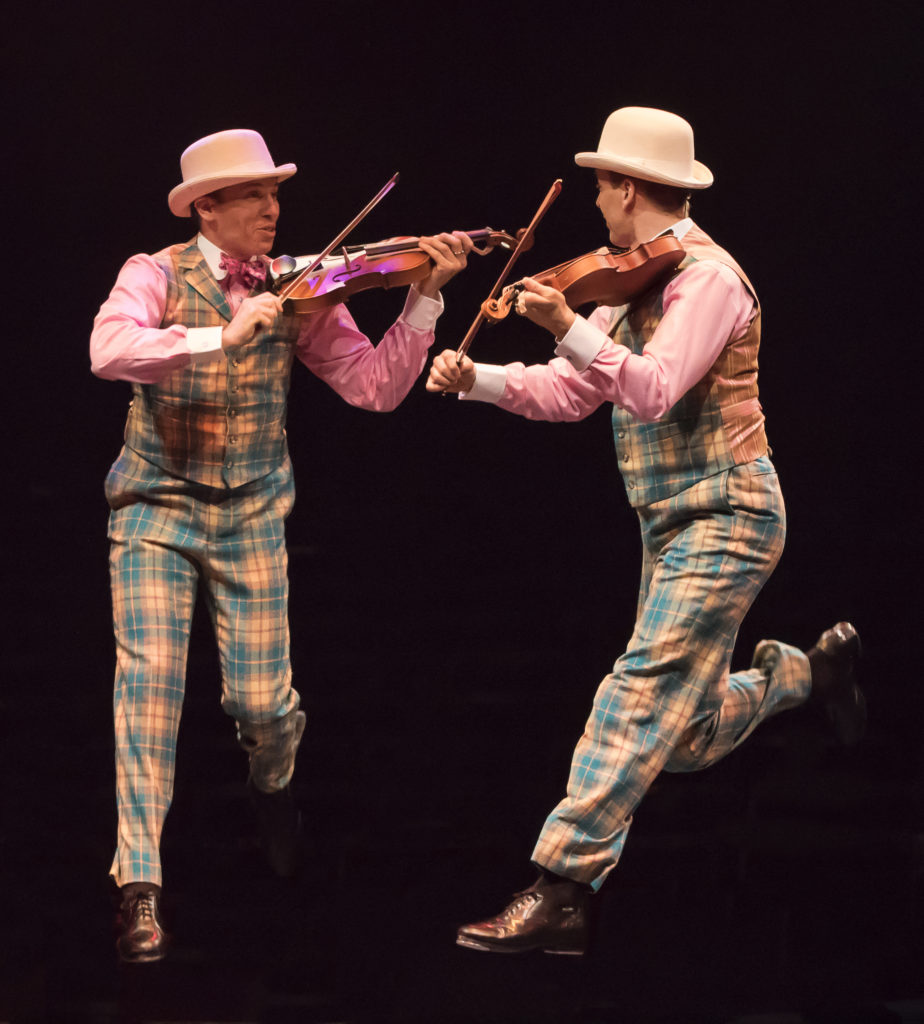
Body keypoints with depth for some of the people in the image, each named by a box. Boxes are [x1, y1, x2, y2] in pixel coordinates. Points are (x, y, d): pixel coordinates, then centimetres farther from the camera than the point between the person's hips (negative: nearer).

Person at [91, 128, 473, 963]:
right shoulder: (156, 276, -5)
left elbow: (374, 388, -5)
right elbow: (109, 352, -25)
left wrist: (425, 299, -16)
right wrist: (222, 336, -34)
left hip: (251, 517, 2)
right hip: (158, 509, -2)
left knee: (263, 703, -2)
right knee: (151, 676, -16)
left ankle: (274, 789, 36)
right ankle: (141, 885, -10)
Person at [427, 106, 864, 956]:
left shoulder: (707, 277, -15)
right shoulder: (641, 285, 12)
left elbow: (655, 389, -28)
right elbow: (573, 393, 11)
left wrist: (568, 327, -39)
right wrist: (478, 380, -2)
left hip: (723, 519, -10)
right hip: (672, 526, 10)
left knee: (642, 693, -17)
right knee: (689, 739, 13)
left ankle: (562, 890, -21)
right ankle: (807, 669, 36)